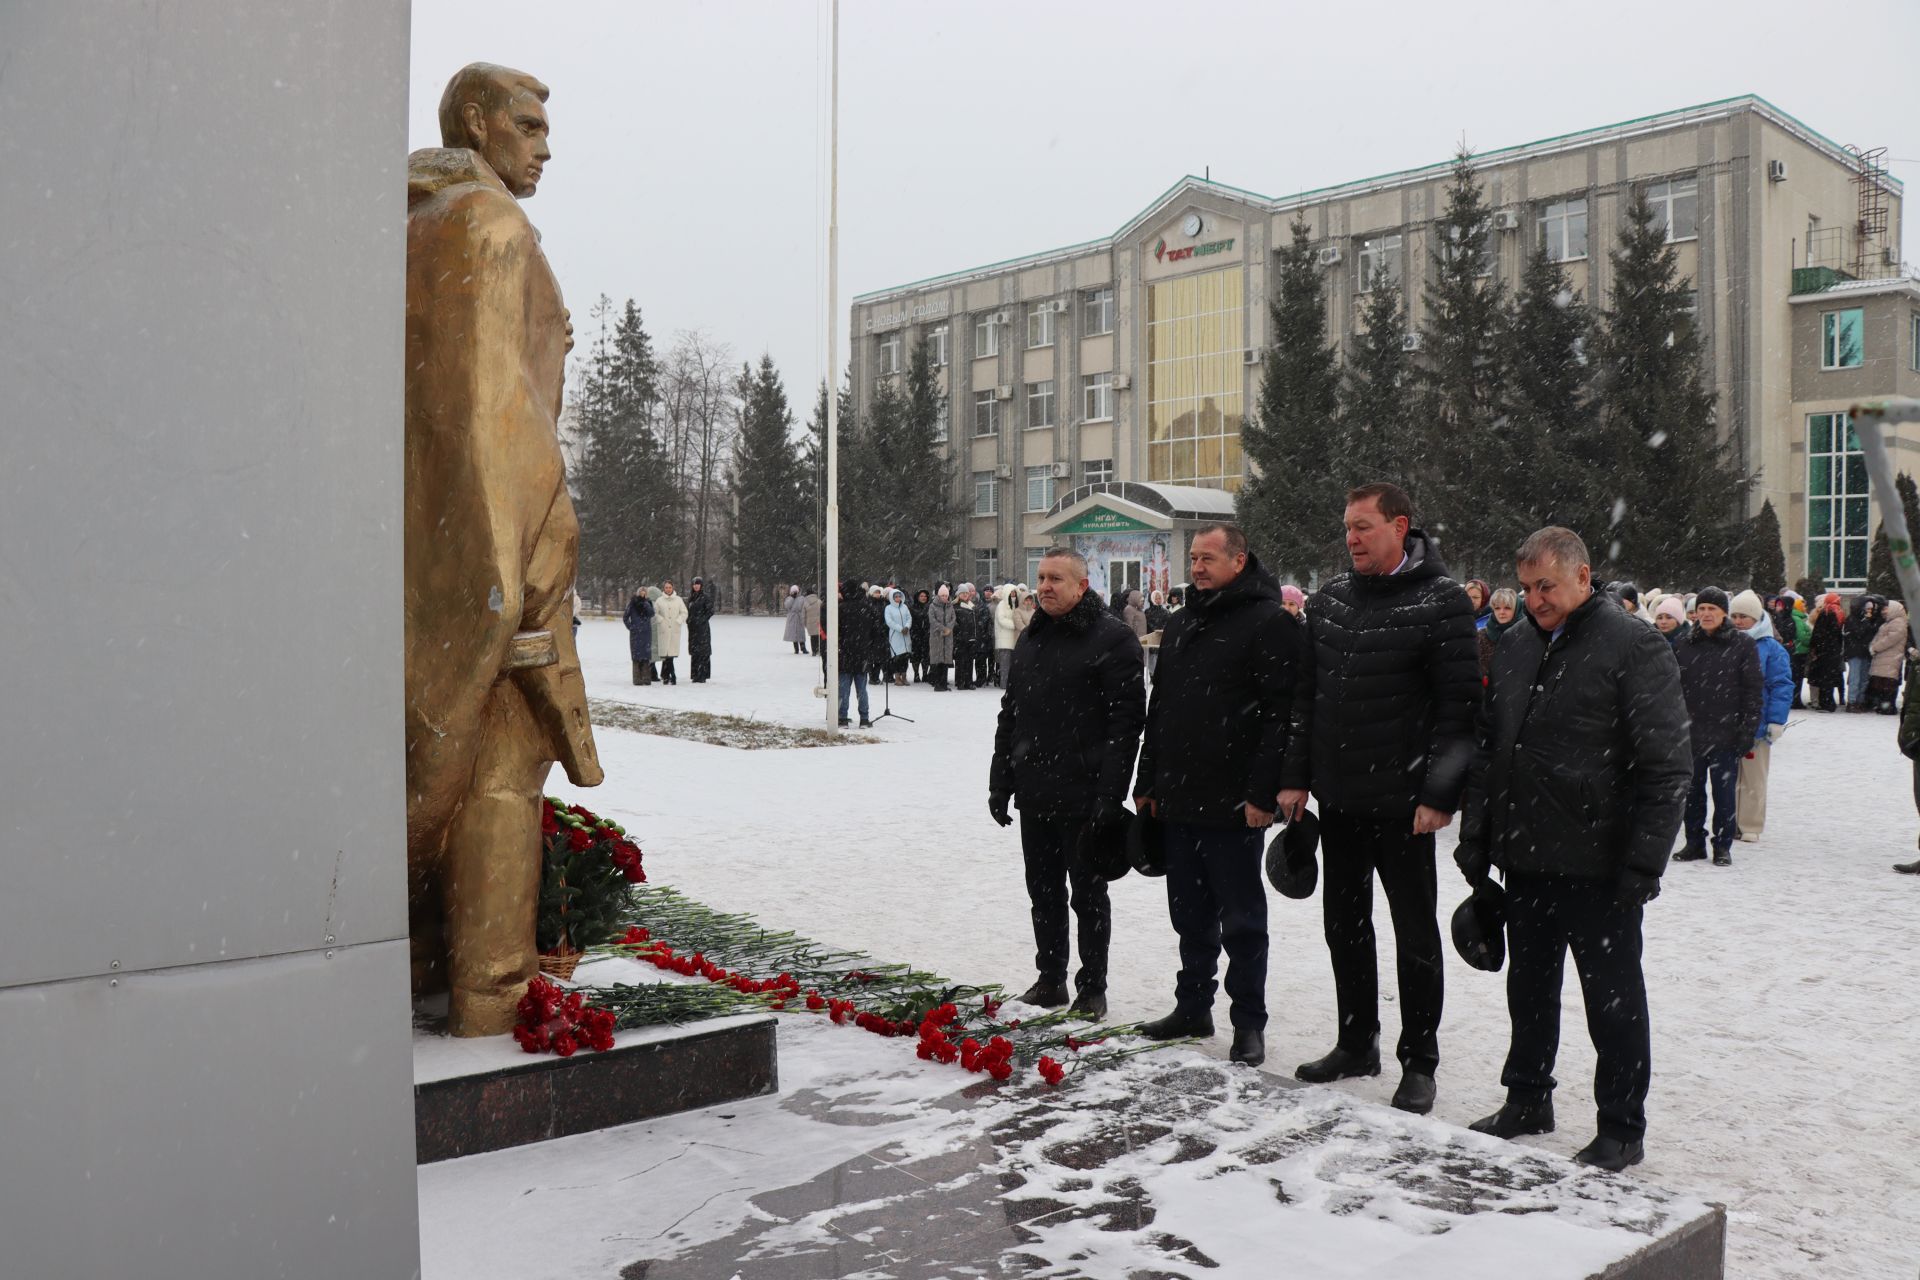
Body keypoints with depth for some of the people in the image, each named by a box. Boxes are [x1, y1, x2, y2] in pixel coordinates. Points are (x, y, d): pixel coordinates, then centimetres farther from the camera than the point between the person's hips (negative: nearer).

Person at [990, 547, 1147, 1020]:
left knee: (1088, 895, 5)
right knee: (1044, 892, 15)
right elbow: (1010, 714, 19)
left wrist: (1109, 795, -19)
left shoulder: (1112, 639, -9)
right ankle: (1050, 979, 28)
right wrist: (1000, 781, 14)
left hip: (1084, 798, -7)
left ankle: (1092, 989, 17)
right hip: (1035, 794, 7)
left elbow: (1125, 721, -14)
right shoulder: (1031, 639, 13)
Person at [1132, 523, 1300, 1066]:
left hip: (1234, 807, -7)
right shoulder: (1181, 625, 16)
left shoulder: (1270, 622, -9)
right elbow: (1159, 711, 20)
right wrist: (1148, 783, 17)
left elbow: (1282, 714, -16)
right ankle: (1192, 1008, 29)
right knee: (1191, 916, 16)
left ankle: (1248, 1025, 15)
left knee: (1241, 921, 3)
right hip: (1179, 801, 7)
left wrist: (1262, 793, -20)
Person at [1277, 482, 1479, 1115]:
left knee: (1415, 933, 6)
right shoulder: (1328, 600, 8)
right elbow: (1305, 695, 11)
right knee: (1345, 925, 15)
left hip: (1403, 802, -6)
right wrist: (1295, 775, 7)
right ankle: (1356, 1043, 30)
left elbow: (1459, 705, -13)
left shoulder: (1442, 602, -9)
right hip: (1338, 799, 6)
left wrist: (1440, 794, -17)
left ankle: (1419, 1063, 18)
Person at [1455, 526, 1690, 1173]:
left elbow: (1665, 768, -13)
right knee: (1529, 987, 18)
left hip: (1599, 868, -6)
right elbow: (1486, 748, 14)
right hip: (1526, 859, 6)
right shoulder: (1514, 646, 9)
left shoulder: (1635, 647, -11)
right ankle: (1527, 1099, 34)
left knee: (1613, 998, 7)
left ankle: (1621, 1128, 20)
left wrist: (1643, 863, -17)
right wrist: (1475, 836, 9)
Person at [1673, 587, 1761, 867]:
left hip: (1726, 735, -3)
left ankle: (1722, 846, 15)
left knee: (1724, 792, 4)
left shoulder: (1742, 647, -2)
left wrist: (1747, 730, -8)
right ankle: (1694, 843, 20)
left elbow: (1752, 693, -2)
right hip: (1690, 734, 3)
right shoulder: (1683, 647, 6)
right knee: (1692, 791, 9)